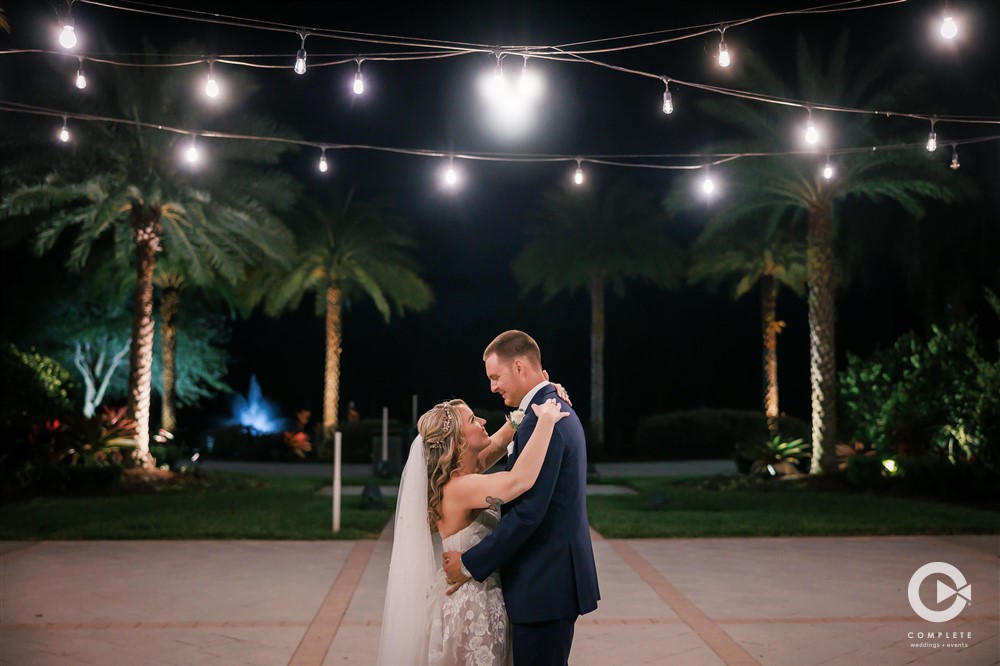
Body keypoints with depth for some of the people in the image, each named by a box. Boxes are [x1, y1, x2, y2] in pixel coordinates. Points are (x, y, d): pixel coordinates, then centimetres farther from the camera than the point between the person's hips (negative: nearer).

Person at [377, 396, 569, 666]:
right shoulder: (459, 487, -28)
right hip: (472, 605, -9)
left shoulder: (464, 472, -1)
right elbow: (520, 480, -42)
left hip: (481, 598, 9)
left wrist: (538, 401, 0)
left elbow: (499, 441, 11)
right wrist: (546, 420, -32)